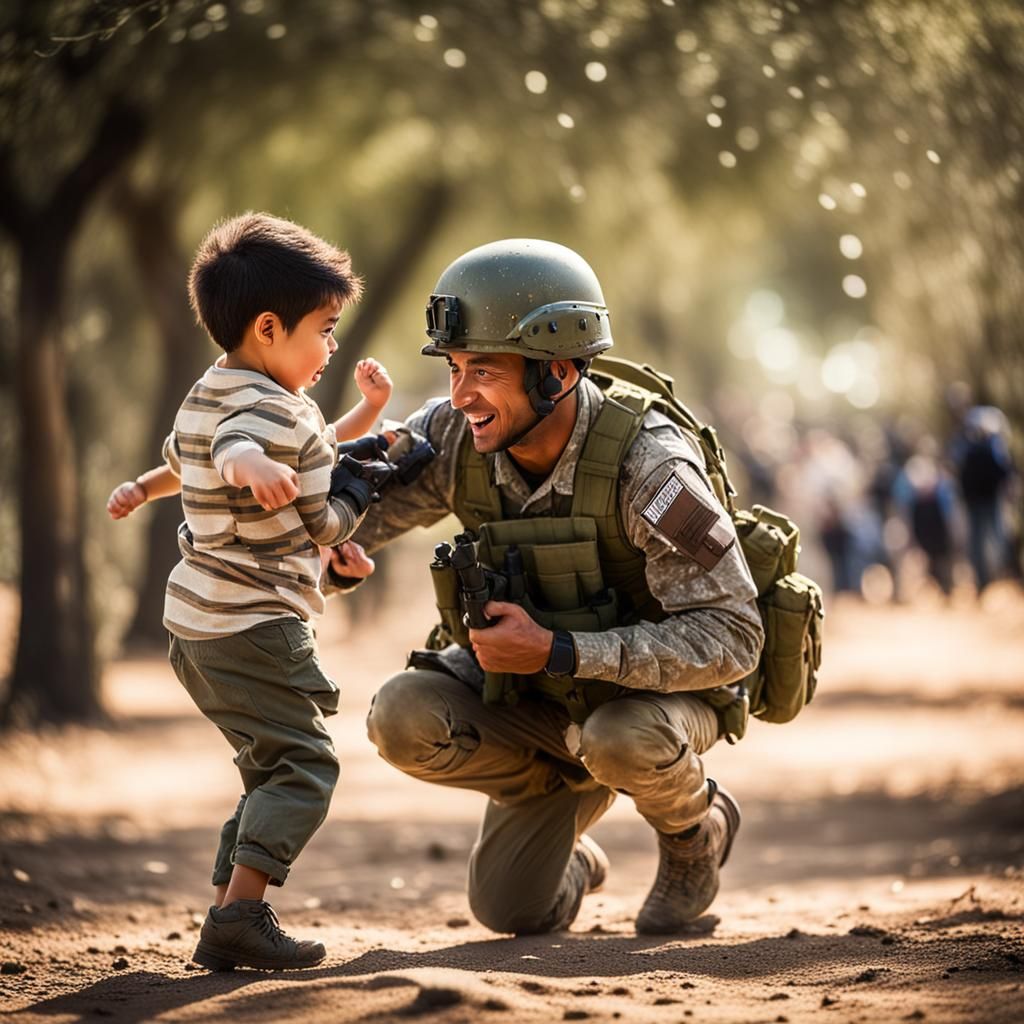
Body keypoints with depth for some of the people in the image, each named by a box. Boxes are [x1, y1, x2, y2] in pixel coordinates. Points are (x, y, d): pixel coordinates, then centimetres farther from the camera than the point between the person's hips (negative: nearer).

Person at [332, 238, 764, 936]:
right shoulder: (453, 438, -18)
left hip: (661, 692, -4)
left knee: (622, 738, -37)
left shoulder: (647, 464, -32)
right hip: (537, 690, 5)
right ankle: (572, 791, 9)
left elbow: (733, 639, -32)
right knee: (403, 720, -21)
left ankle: (698, 832, -1)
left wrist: (557, 651, -37)